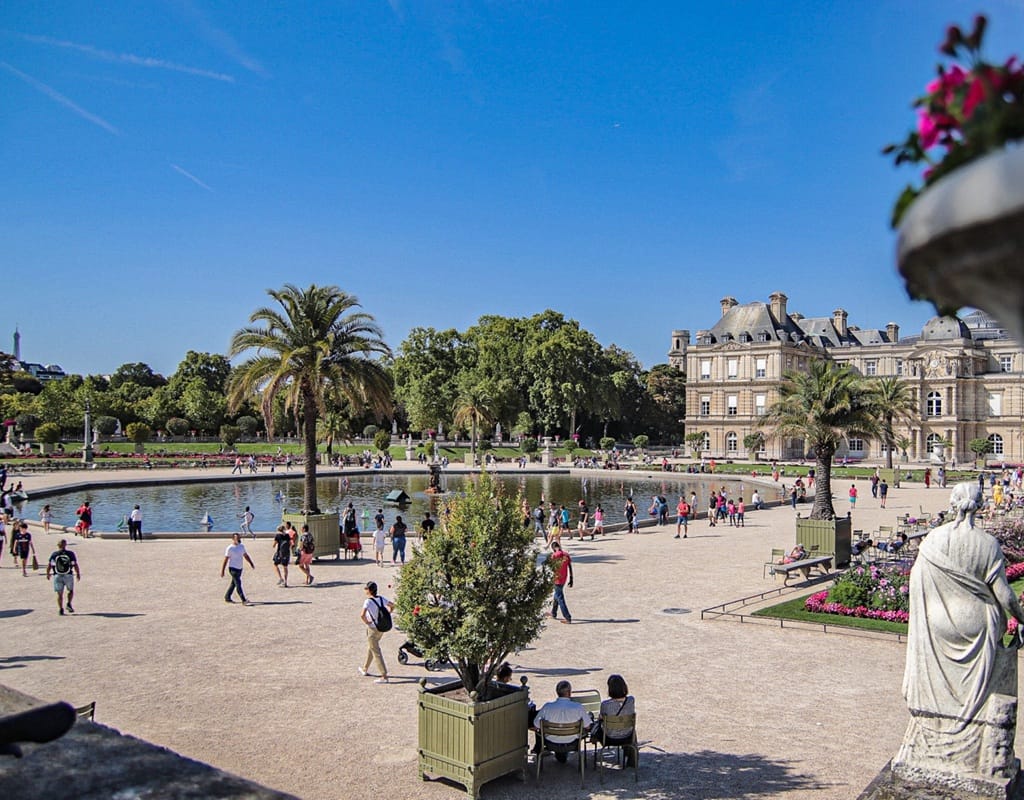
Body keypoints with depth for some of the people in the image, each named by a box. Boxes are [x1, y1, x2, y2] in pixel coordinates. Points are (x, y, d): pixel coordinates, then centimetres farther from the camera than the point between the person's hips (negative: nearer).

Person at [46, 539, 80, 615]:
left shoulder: (54, 554, -2)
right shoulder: (70, 554, -4)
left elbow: (49, 565, -1)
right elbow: (75, 565, -3)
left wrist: (48, 574, 14)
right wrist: (78, 574, 9)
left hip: (57, 576, 1)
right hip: (68, 575, -1)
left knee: (59, 594, 9)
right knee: (71, 590, 19)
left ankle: (61, 609, 7)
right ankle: (69, 604, 4)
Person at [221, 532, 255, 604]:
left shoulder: (242, 546, 7)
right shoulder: (230, 548, -13)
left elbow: (246, 556, 17)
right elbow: (225, 560, -11)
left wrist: (251, 564, 12)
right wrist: (222, 571, -11)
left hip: (240, 568, 7)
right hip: (233, 568, -7)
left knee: (233, 584, 15)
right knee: (238, 584, -11)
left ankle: (227, 598, 28)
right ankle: (243, 600, -15)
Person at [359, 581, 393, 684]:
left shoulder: (368, 601, -21)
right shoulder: (381, 598, -1)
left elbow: (362, 615, -33)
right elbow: (392, 605, 10)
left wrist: (366, 622, -16)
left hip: (372, 629, -7)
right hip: (381, 628, 7)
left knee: (376, 652, -1)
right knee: (370, 648, 26)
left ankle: (384, 676, -3)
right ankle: (365, 669, 42)